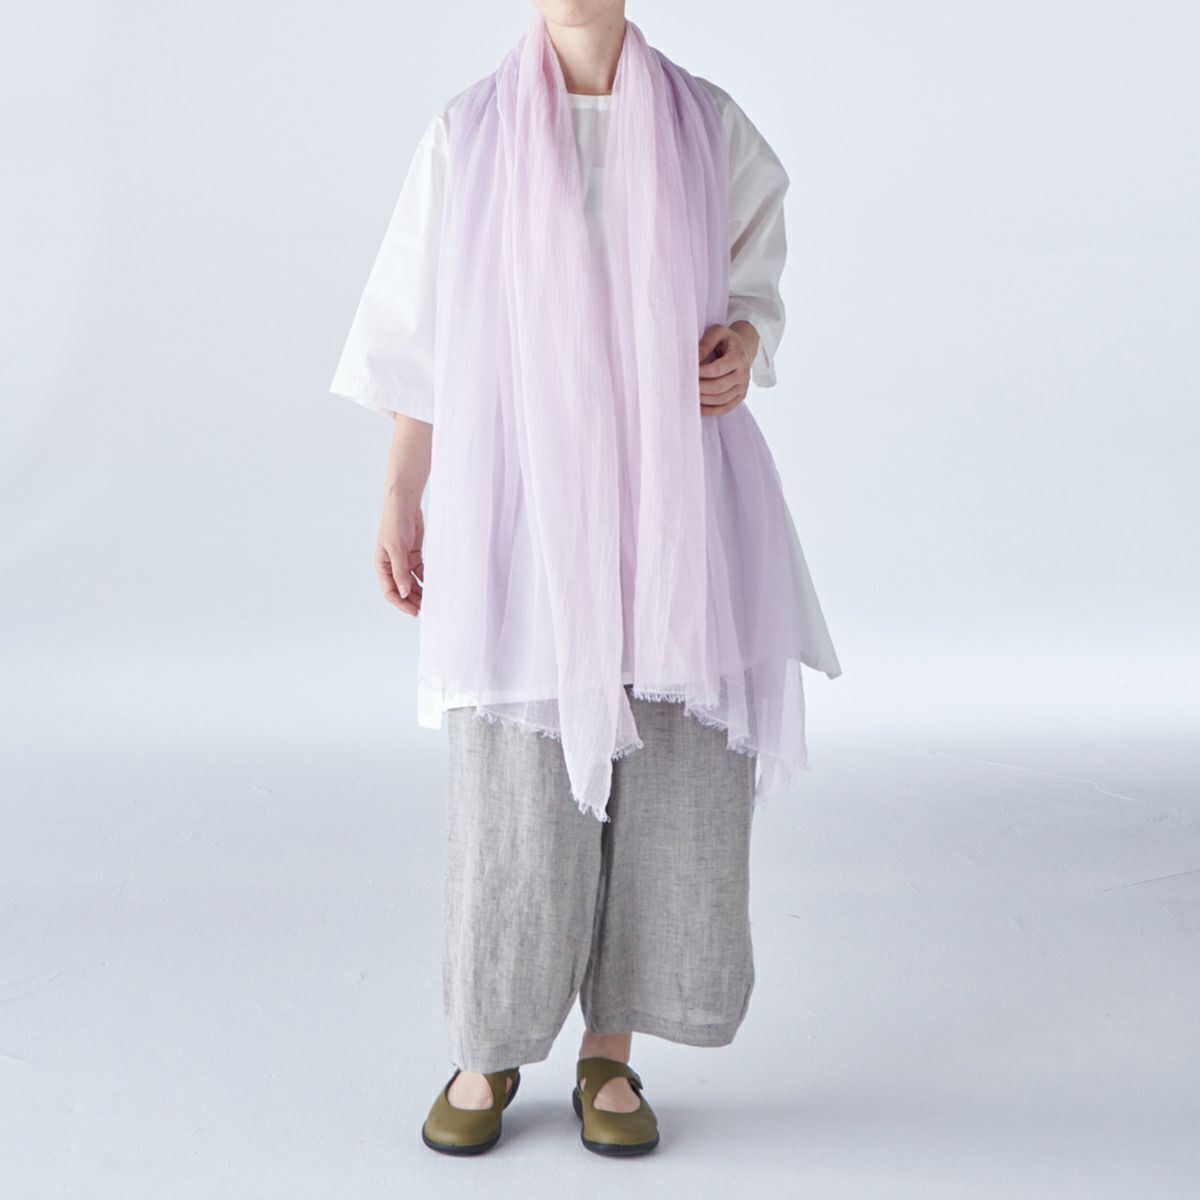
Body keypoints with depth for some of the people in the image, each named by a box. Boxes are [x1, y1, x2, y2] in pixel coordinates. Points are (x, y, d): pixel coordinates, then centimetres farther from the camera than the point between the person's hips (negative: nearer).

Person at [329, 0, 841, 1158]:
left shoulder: (705, 124, 6)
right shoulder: (469, 131, 3)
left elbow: (747, 287, 14)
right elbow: (426, 325, 6)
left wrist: (742, 348, -11)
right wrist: (400, 500, 2)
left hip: (674, 498, 1)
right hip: (524, 499, -1)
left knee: (671, 771, 1)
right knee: (515, 781, -1)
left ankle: (608, 1056, 19)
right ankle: (487, 1054, 19)